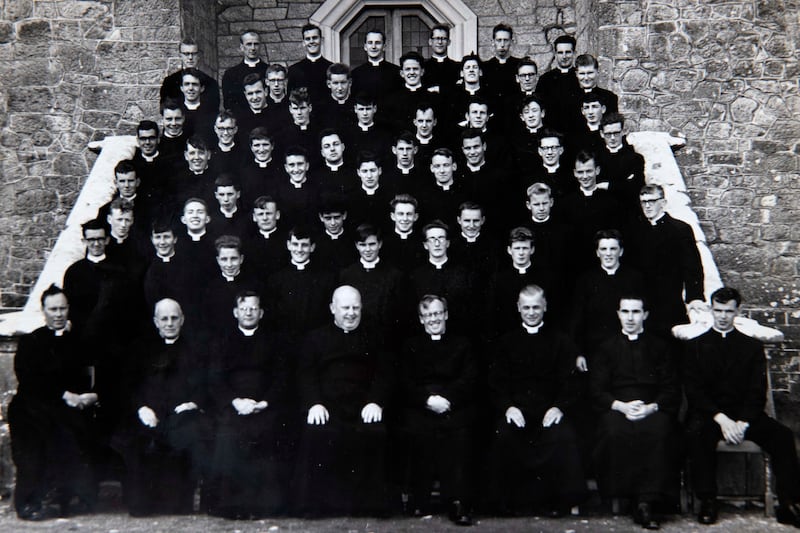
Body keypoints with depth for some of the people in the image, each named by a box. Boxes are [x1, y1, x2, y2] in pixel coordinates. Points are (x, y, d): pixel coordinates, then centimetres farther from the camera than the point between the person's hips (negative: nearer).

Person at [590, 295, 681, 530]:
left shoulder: (659, 347, 18)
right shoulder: (606, 348, 18)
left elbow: (672, 390, 9)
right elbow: (596, 390, 9)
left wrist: (652, 407, -11)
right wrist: (621, 406, -10)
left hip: (652, 410, 0)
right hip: (616, 409, 0)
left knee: (660, 431, -34)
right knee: (614, 432, -34)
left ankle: (649, 500, -30)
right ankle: (629, 496, -23)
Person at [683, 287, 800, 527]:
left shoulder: (753, 346, 14)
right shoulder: (695, 346, 11)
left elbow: (758, 392, 4)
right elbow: (693, 390, 0)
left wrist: (743, 423, -14)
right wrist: (721, 419, -15)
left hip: (745, 415, 2)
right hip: (708, 414, -1)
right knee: (696, 433, -35)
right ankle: (707, 502, -25)